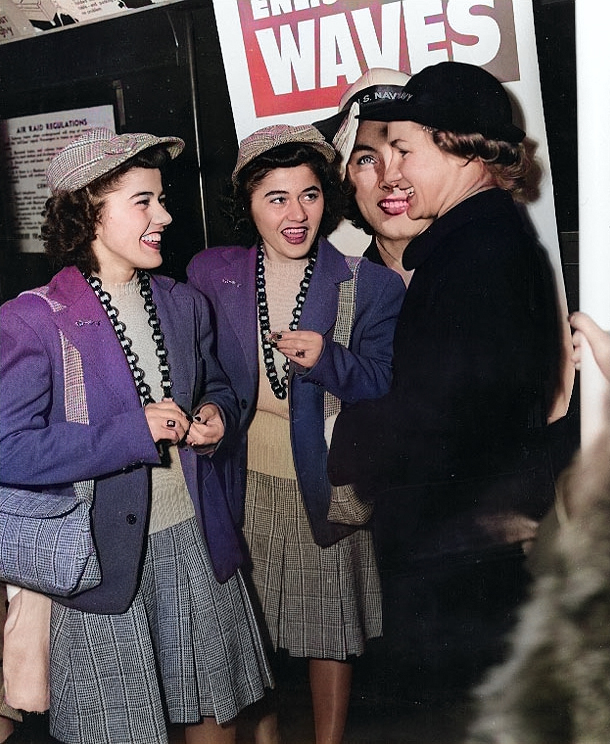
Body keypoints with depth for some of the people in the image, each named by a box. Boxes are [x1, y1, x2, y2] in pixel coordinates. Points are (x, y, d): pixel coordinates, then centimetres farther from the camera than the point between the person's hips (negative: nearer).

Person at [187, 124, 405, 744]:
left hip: (324, 486, -1)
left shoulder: (368, 285, -9)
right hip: (243, 481, 2)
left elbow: (385, 384, -11)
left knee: (328, 632, 13)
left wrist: (326, 359, -27)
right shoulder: (210, 273, -3)